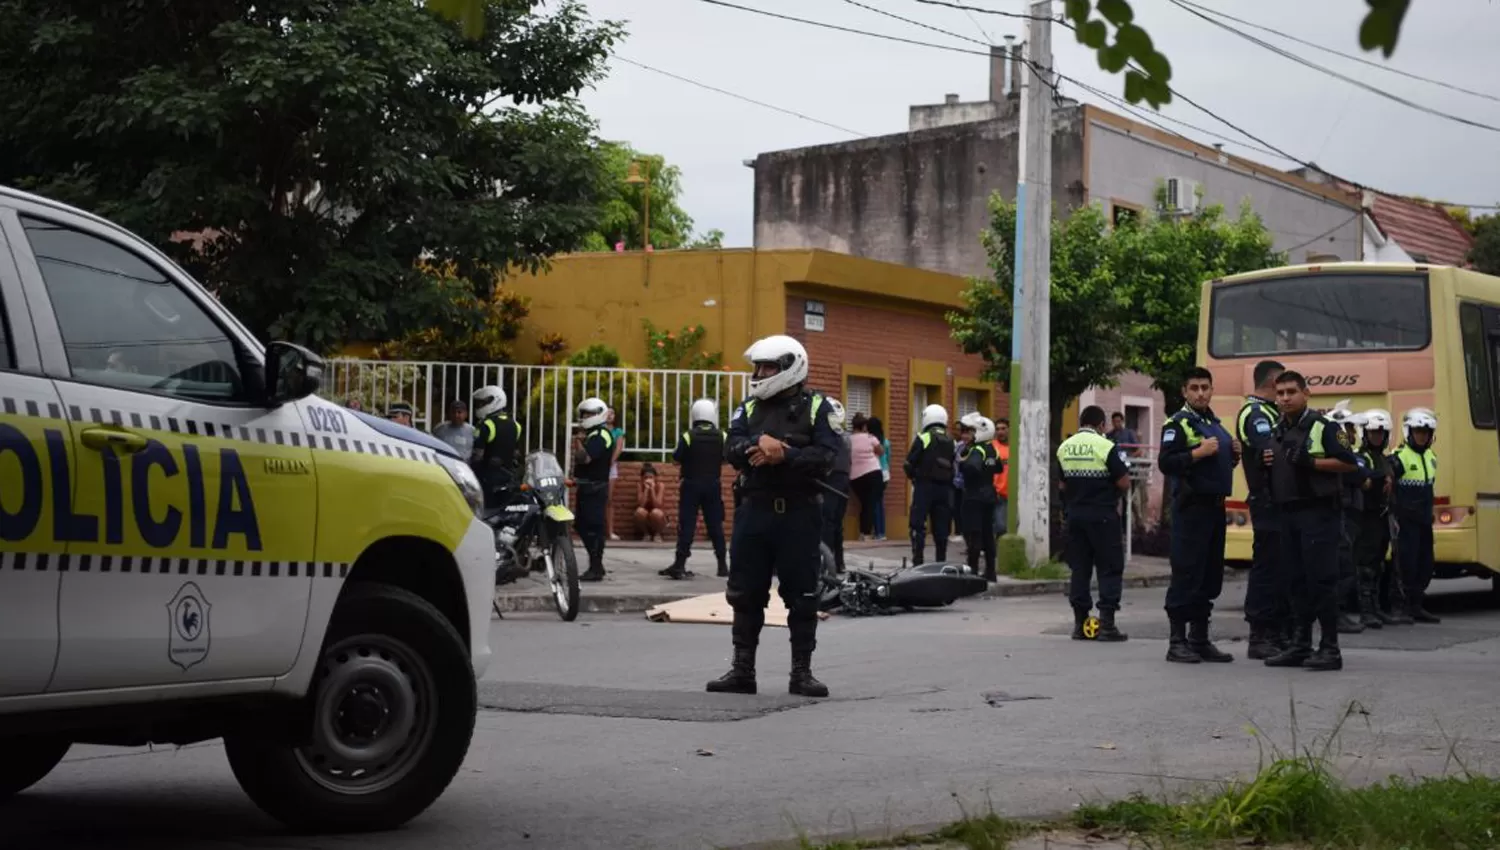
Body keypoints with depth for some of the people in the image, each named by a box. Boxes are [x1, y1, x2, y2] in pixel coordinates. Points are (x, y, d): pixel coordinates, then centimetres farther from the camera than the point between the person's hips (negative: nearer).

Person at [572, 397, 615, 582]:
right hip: (587, 487, 11)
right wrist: (579, 440, 7)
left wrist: (578, 440, -11)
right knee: (583, 526, 13)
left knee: (593, 528, -10)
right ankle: (595, 566, 19)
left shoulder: (600, 435, -14)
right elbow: (580, 457, 19)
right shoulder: (594, 434, 20)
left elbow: (584, 457, -25)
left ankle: (596, 569, -9)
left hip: (594, 488, -11)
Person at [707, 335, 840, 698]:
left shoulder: (816, 408, 1)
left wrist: (784, 455, -21)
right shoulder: (749, 408, 11)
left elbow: (825, 455, -11)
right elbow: (732, 449, -3)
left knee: (802, 596, 2)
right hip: (754, 509, 3)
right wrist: (758, 445, -23)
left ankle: (802, 671, 9)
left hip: (799, 513, -3)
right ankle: (742, 669, 14)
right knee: (746, 594, 6)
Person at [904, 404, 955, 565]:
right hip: (944, 487, 5)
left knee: (918, 525, -3)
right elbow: (954, 467, 9)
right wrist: (947, 480, 15)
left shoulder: (923, 438, -8)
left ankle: (917, 562, -9)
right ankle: (941, 562, 12)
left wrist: (912, 476, 9)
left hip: (924, 486, -5)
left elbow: (910, 463, -8)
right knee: (941, 527, 9)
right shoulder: (950, 442, 10)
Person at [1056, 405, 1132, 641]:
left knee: (1079, 569, 11)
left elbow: (1062, 485, 10)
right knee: (1110, 569, 1)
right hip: (1103, 516, -5)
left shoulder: (1064, 448, 5)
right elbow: (1124, 483, -12)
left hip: (1074, 514, 5)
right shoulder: (1105, 447, -12)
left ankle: (1080, 624, 12)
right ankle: (1107, 624, -4)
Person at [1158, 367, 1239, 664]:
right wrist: (1198, 452, -23)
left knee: (1211, 575, 9)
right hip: (1191, 506, -8)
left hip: (1215, 505, 8)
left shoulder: (1216, 424, 19)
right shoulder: (1178, 423, -6)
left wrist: (1234, 454, 11)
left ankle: (1200, 638, 16)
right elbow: (1165, 463, -17)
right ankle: (1177, 642, -5)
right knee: (1186, 573, -8)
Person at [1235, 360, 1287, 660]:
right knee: (1266, 567, -7)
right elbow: (1271, 450, -26)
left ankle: (1280, 634, 20)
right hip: (1267, 502, -10)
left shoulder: (1269, 412, 19)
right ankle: (1259, 638, -3)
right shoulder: (1254, 413, -12)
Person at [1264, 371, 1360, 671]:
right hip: (1287, 512, 7)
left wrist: (1310, 461, -18)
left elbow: (1350, 463, -10)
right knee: (1296, 580, 9)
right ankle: (1299, 645, 14)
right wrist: (1266, 462, 5)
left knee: (1322, 579, -8)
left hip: (1318, 513, -7)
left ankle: (1330, 648, -6)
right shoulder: (1276, 430, 16)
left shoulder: (1322, 426, -5)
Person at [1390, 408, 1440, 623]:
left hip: (1424, 521, 8)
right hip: (1406, 522, -8)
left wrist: (1429, 513, 20)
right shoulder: (1399, 458, -12)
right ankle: (1404, 606, -2)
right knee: (1407, 564, -7)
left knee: (1425, 565, 10)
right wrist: (1392, 515, -18)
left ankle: (1415, 606, 19)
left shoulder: (1431, 458, 13)